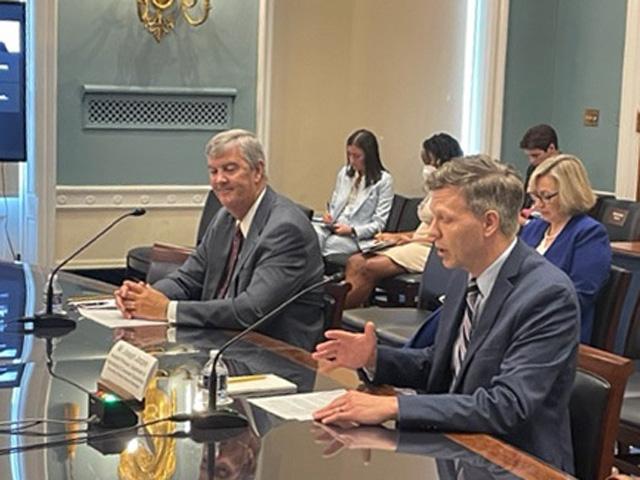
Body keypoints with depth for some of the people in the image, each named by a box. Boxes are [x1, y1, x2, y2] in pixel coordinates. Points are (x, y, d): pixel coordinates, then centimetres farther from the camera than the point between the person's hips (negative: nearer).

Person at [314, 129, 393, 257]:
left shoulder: (384, 180, -1)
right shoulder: (345, 172, 17)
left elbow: (379, 224, -5)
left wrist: (352, 230, -17)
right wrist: (329, 216, 4)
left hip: (358, 237, -5)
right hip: (333, 228, 5)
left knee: (328, 243, -37)